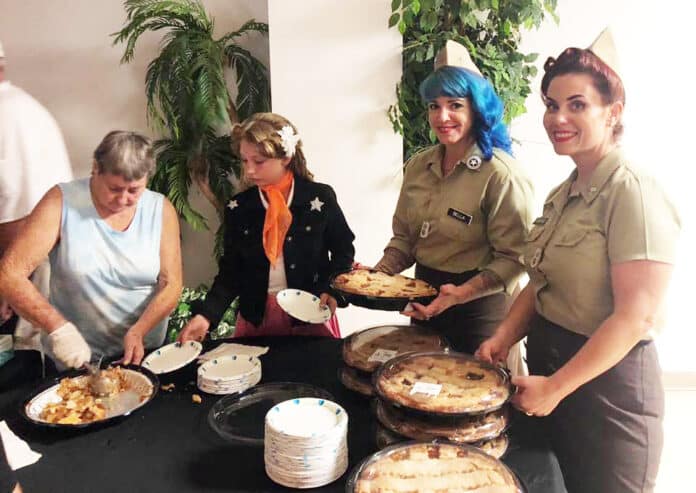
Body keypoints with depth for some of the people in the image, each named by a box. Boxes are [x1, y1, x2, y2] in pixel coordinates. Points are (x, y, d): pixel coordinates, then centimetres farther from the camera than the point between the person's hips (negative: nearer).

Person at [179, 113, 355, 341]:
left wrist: (332, 291, -11)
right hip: (256, 317, 2)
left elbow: (343, 249, 4)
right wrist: (206, 315, -14)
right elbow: (231, 271, 0)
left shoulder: (320, 198, -8)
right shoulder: (238, 208, -2)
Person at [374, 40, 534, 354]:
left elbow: (513, 257, -17)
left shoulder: (500, 174, -17)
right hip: (425, 302, 6)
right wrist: (380, 273, -5)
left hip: (477, 308, -6)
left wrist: (462, 293, -27)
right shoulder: (417, 167, 3)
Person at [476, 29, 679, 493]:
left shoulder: (632, 193, -18)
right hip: (551, 370, 8)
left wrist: (554, 386, -19)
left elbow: (636, 317, -22)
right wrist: (504, 337, -4)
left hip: (606, 381, -8)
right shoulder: (563, 194, 7)